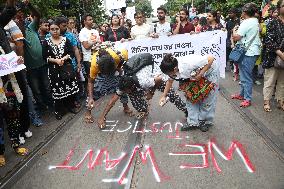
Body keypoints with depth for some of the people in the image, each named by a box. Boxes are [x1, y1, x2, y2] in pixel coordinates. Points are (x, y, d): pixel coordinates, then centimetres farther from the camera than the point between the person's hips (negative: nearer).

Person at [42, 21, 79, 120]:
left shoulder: (65, 40, 4)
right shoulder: (46, 42, 1)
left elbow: (71, 53, -1)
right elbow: (45, 57, -3)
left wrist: (63, 59, -16)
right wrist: (56, 60, -15)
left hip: (67, 67, 1)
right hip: (54, 69, -1)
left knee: (70, 87, 4)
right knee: (57, 90, 3)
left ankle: (71, 106, 23)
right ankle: (58, 111, 15)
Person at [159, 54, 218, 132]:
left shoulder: (189, 63, -43)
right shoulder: (173, 68, -21)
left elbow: (211, 58, -35)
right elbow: (170, 81, 0)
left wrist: (200, 74, -35)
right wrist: (164, 96, 2)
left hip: (209, 71, -6)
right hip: (195, 74, 6)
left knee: (207, 99, -2)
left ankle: (206, 122, 17)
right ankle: (193, 122, 10)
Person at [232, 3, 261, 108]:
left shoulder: (246, 22, -16)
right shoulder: (256, 21, 13)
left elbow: (236, 37, -21)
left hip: (247, 53, -10)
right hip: (253, 51, 10)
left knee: (246, 76, -5)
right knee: (244, 74, 17)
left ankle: (247, 99, 1)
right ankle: (242, 94, 27)